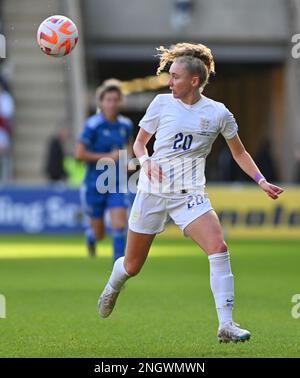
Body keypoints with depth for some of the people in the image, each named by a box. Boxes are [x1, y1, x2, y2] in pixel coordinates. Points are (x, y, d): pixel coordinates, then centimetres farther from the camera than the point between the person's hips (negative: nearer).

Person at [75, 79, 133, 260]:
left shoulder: (126, 125, 2)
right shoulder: (93, 124, -15)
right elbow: (79, 154, -19)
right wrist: (108, 157, -18)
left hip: (117, 184, 3)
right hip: (95, 184, -3)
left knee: (120, 225, -14)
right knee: (99, 233, 9)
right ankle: (90, 235, 46)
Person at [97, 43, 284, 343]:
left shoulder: (218, 113, -2)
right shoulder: (162, 103, -2)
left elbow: (239, 152, 12)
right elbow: (139, 142, 8)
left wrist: (261, 181, 0)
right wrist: (145, 161, -13)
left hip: (189, 194, 0)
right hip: (152, 191, 0)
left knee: (218, 247, -25)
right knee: (132, 267, 8)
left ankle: (226, 325, -22)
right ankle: (112, 286, 46)